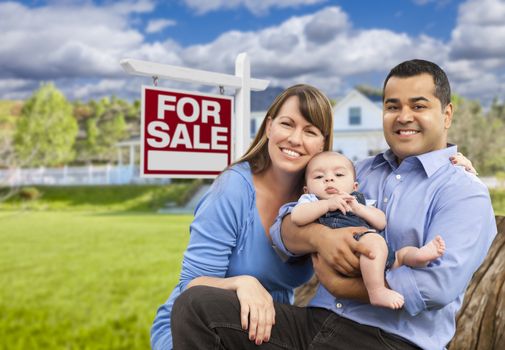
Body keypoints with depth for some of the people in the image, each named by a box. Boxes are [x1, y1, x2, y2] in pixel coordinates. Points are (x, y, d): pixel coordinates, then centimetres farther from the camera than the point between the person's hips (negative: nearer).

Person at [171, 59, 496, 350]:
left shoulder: (465, 193, -1)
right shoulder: (361, 172, 17)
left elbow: (439, 284, -17)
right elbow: (285, 229, 10)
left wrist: (339, 286, -10)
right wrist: (319, 236, -14)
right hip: (313, 322, 6)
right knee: (197, 303, -13)